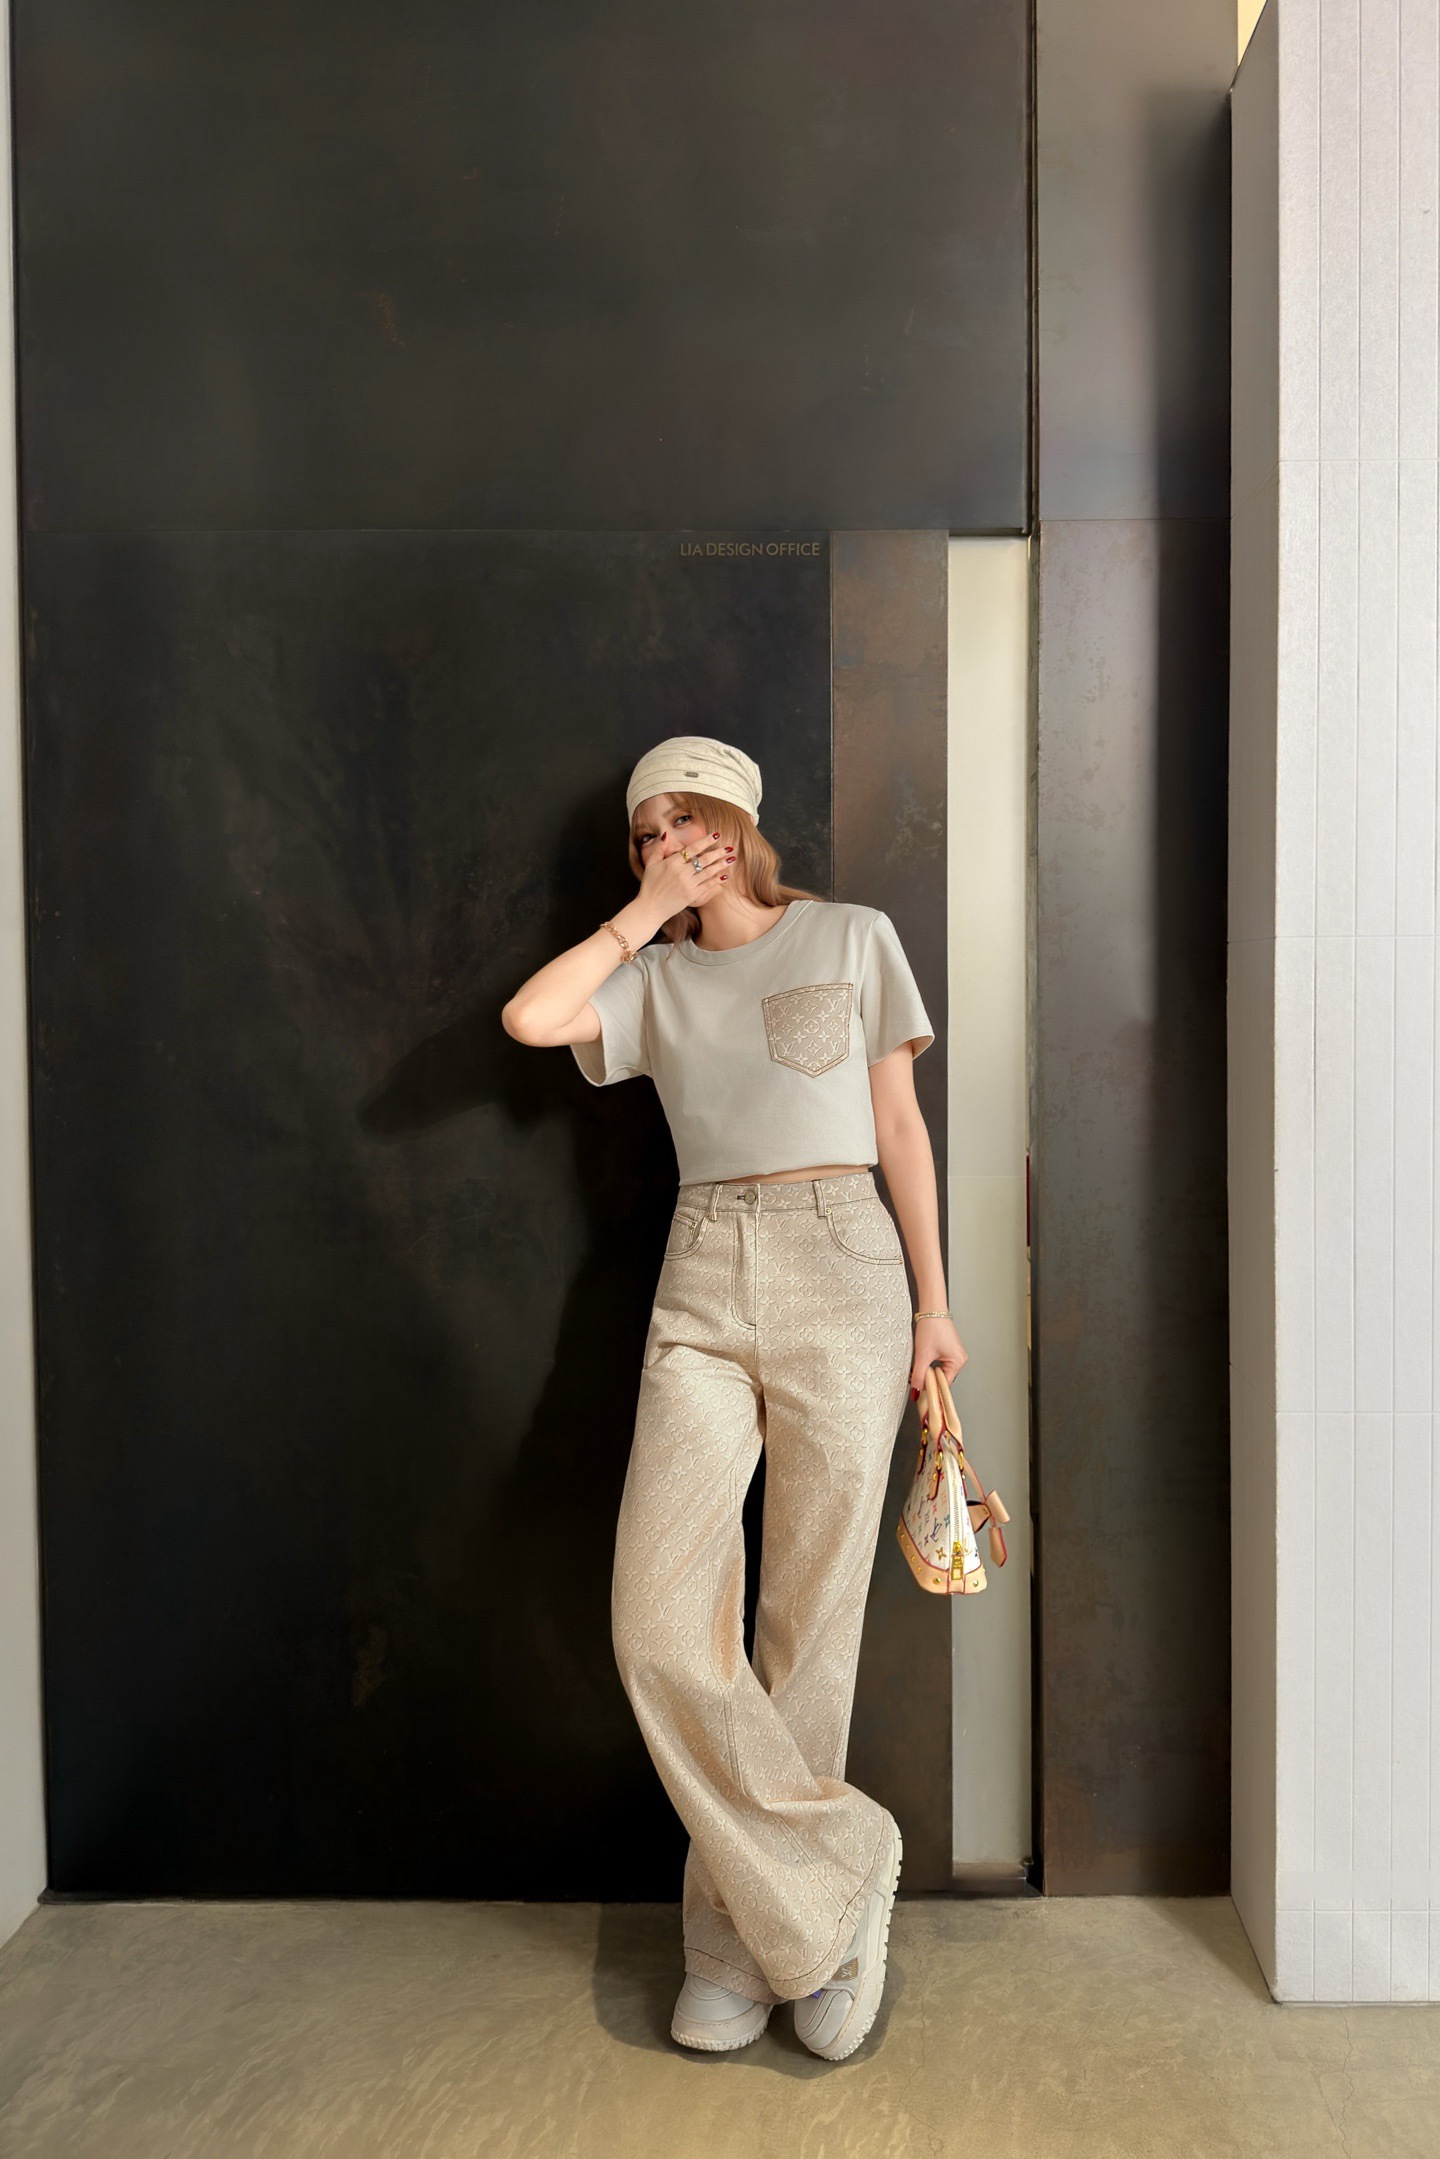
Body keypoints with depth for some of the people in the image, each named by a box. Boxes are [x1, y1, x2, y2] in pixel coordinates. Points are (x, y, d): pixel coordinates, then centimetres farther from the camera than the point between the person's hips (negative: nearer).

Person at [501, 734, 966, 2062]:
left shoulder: (854, 938, 11)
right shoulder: (654, 978, 15)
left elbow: (901, 1126, 10)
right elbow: (529, 1018, -5)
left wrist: (933, 1303, 6)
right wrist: (645, 912, 3)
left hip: (842, 1268, -2)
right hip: (704, 1290, 2)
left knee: (808, 1626, 2)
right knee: (660, 1623, -9)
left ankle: (747, 1932, 20)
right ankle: (837, 1866, 9)